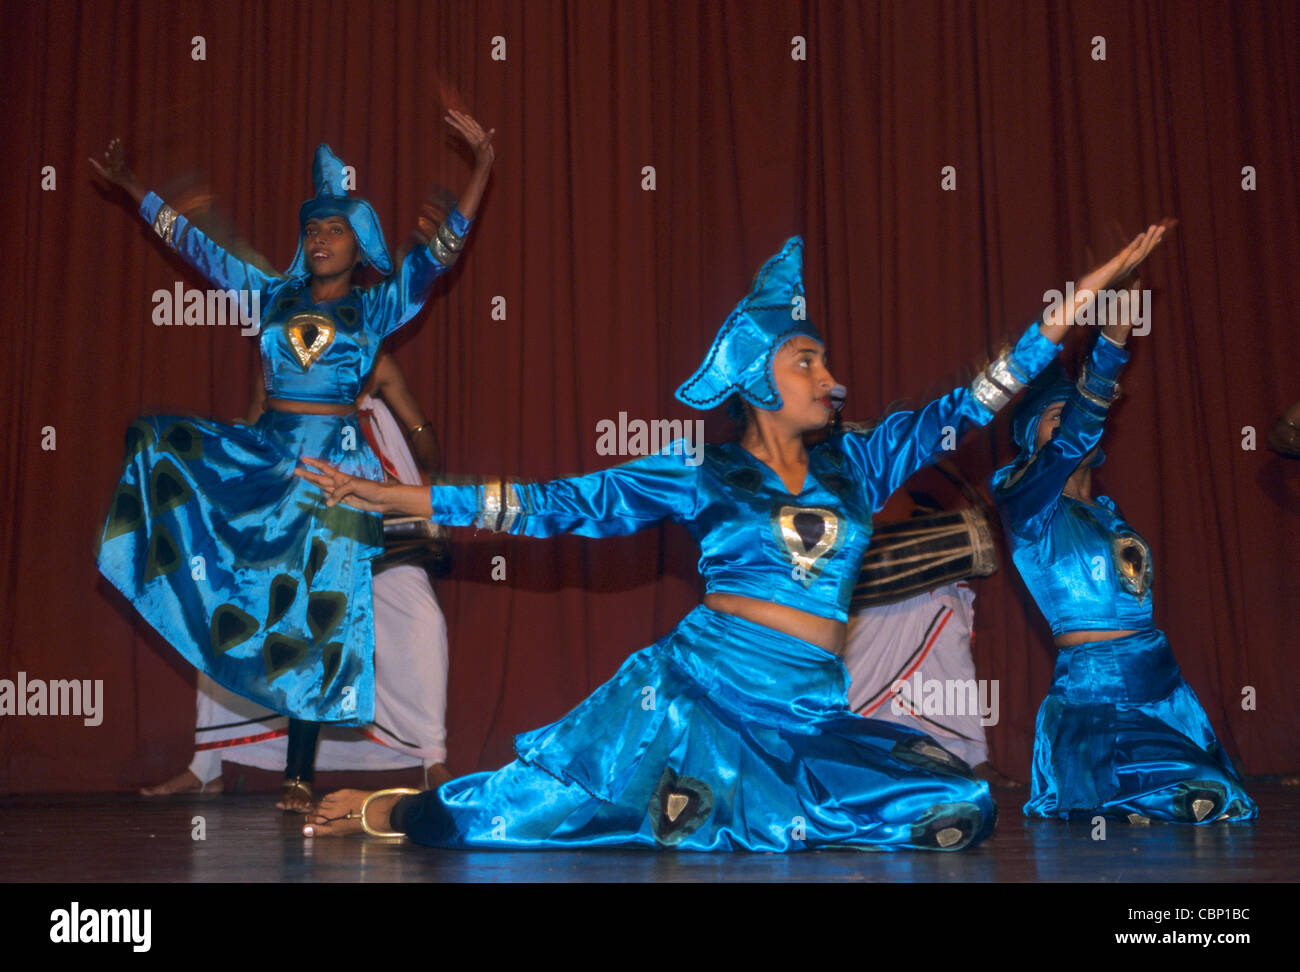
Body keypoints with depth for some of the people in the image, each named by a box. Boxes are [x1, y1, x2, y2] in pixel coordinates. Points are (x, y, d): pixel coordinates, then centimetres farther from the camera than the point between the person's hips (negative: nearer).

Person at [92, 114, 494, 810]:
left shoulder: (375, 309, 2)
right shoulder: (273, 298, 11)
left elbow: (439, 252, -8)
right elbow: (197, 249, 14)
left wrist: (481, 168, -18)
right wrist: (129, 186, 14)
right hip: (261, 457, 4)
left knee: (316, 613, -4)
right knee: (155, 441, -7)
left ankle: (299, 773, 4)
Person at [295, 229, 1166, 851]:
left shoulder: (859, 463, 12)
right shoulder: (704, 475, 3)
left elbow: (972, 403, 13)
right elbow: (563, 505, 0)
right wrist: (396, 497, -4)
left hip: (809, 711, 5)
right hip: (698, 687, -5)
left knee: (960, 810, -13)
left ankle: (726, 806, -1)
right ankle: (400, 811, 1)